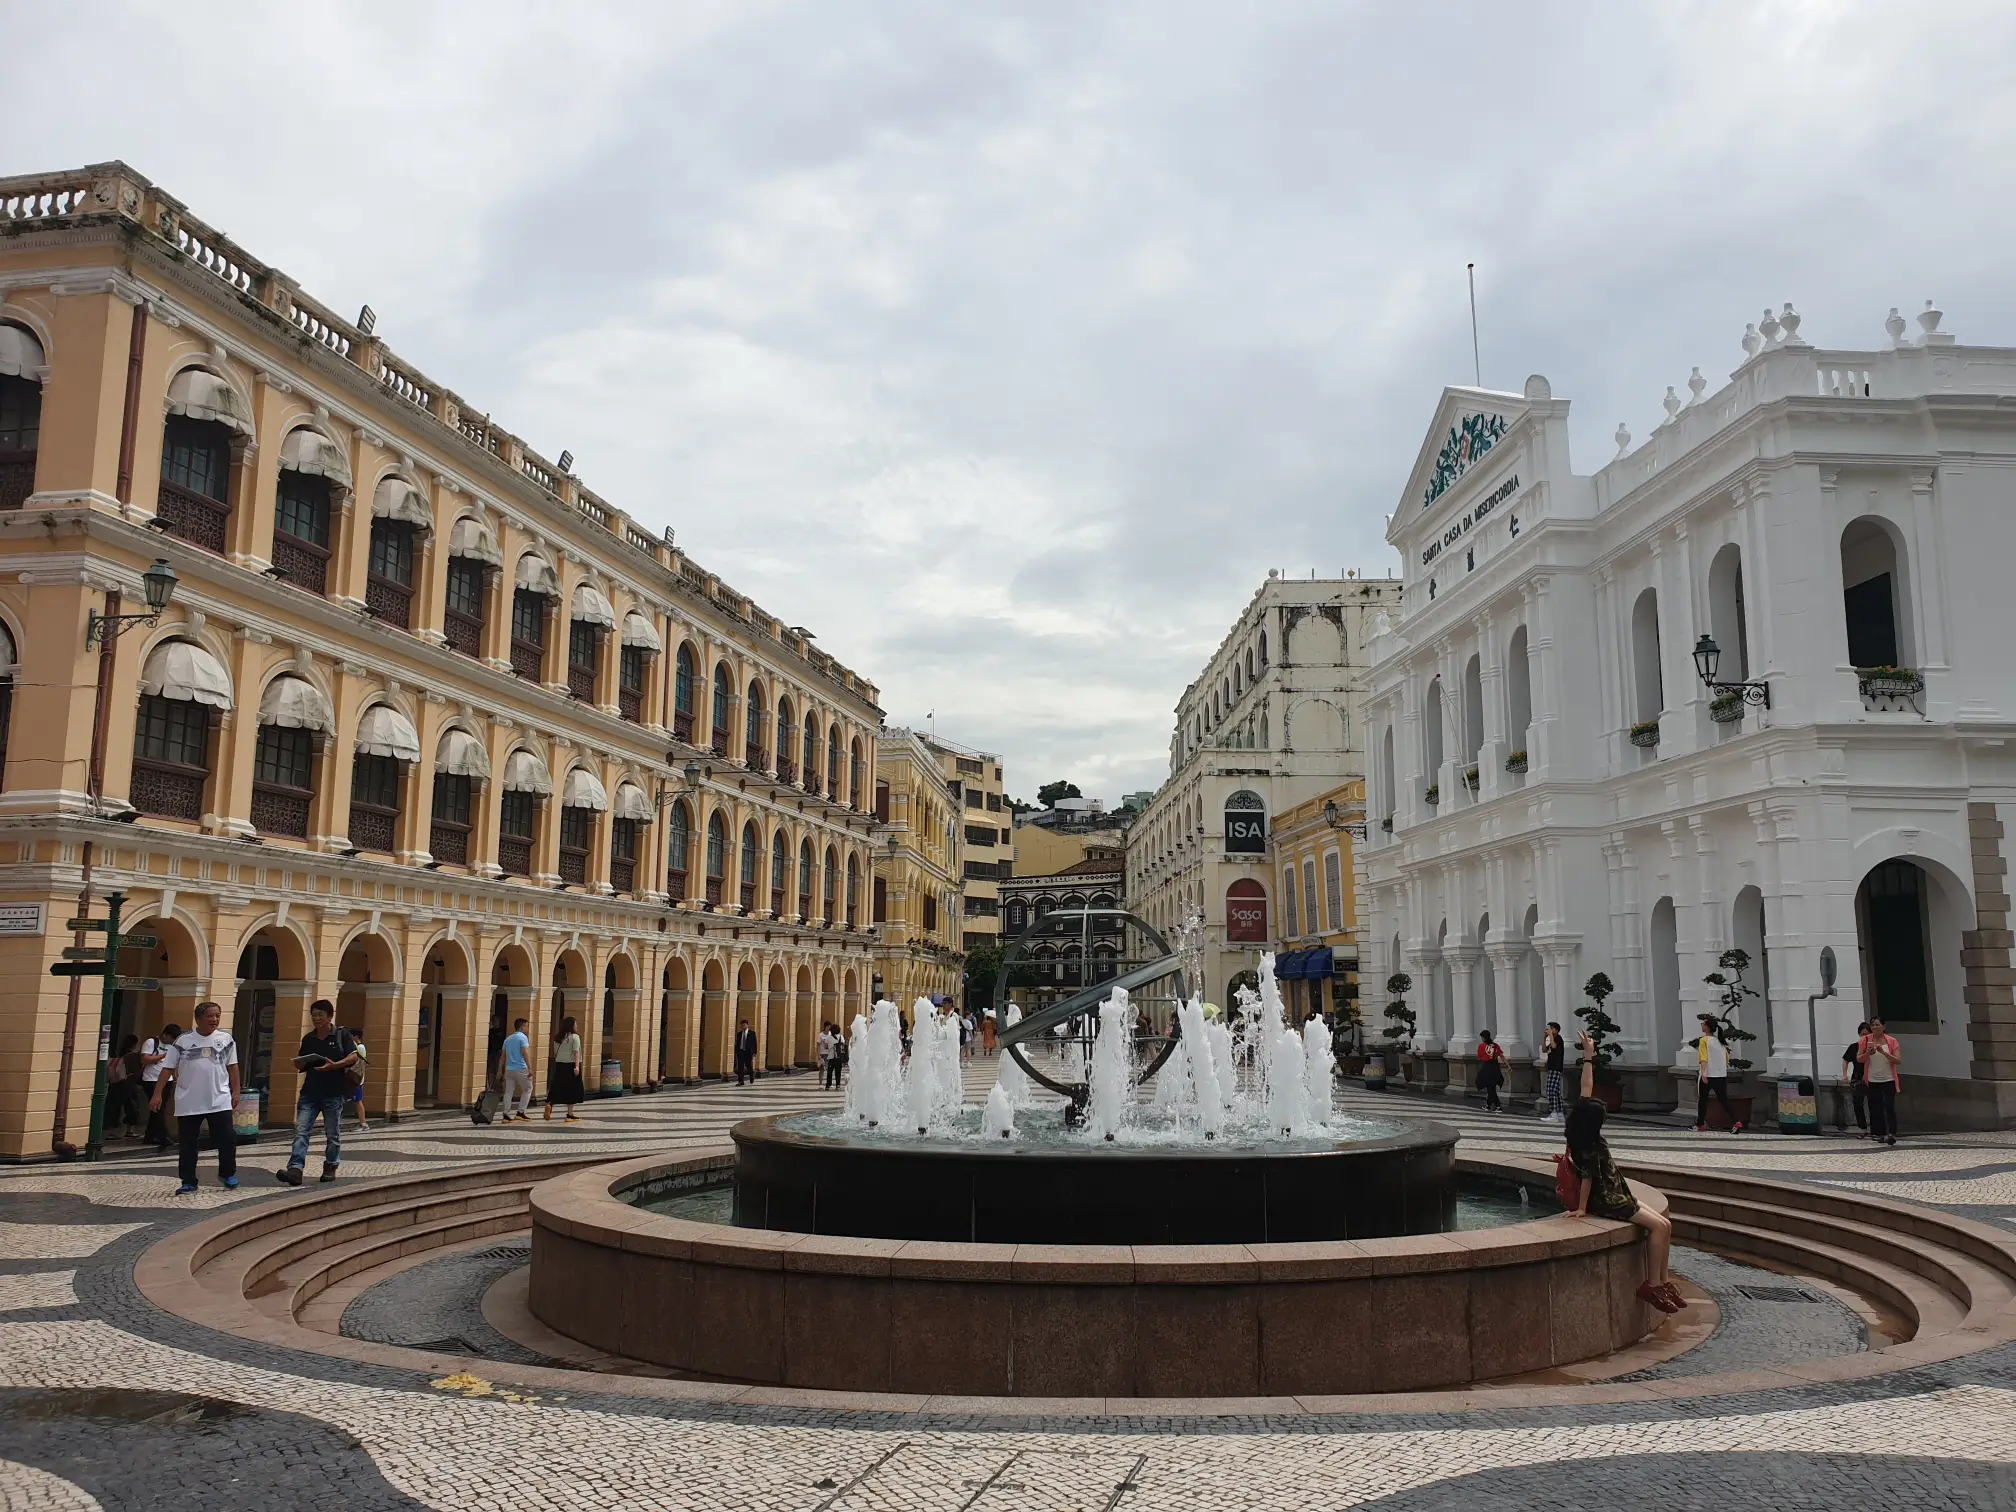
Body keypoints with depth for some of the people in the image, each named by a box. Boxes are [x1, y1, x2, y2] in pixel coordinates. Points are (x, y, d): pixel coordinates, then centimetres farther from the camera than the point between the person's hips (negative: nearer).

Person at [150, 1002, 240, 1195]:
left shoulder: (226, 1039, 3)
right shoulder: (183, 1041, -1)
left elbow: (232, 1067, 10)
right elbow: (168, 1068, 1)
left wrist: (235, 1091, 5)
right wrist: (158, 1094, -5)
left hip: (219, 1101, 0)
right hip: (188, 1103, 0)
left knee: (227, 1138, 1)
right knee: (187, 1143, 5)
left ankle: (227, 1173, 21)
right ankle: (188, 1182, 15)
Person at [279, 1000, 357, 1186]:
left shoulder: (342, 1035, -2)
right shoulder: (308, 1039, 11)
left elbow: (353, 1057, -8)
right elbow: (302, 1064, 19)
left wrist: (335, 1065, -23)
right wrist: (299, 1064, -5)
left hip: (334, 1093, -3)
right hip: (310, 1092, 4)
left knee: (332, 1134, 7)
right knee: (301, 1131, -9)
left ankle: (330, 1168, 21)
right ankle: (295, 1170, -16)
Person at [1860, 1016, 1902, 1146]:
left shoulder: (1891, 1041, -2)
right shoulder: (1865, 1040, 2)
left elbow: (1898, 1061, -8)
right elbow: (1858, 1059, 2)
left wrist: (1883, 1052, -21)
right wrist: (1868, 1053, -17)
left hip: (1889, 1080, -2)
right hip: (1872, 1081, 2)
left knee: (1889, 1106, -10)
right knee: (1875, 1108, 3)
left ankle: (1892, 1133, -12)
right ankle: (1880, 1134, 10)